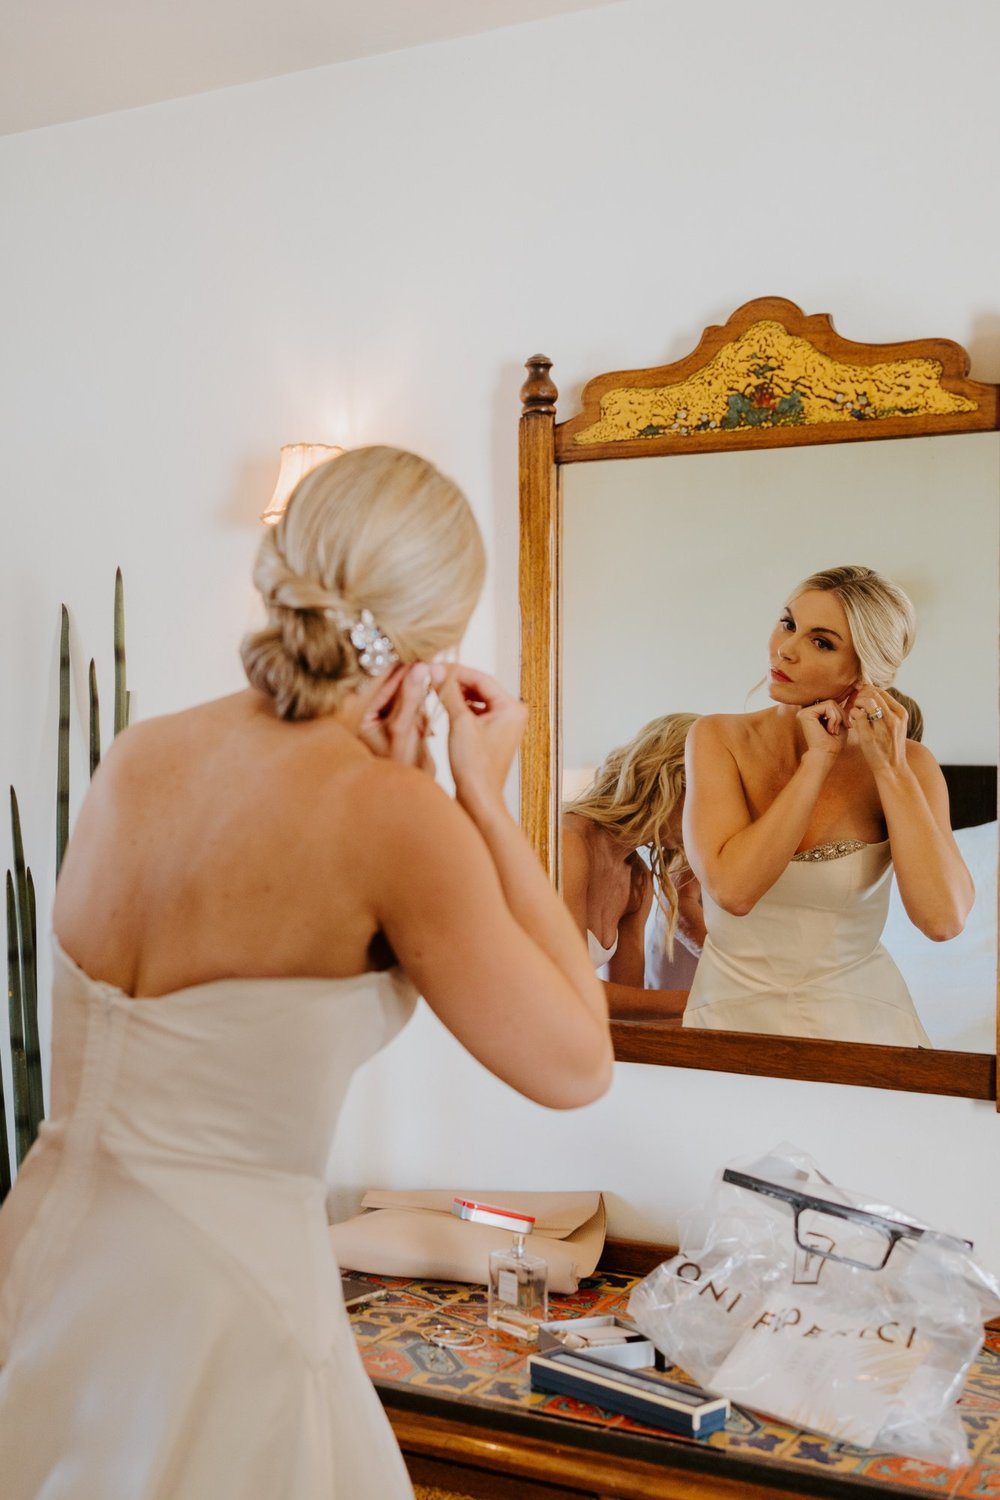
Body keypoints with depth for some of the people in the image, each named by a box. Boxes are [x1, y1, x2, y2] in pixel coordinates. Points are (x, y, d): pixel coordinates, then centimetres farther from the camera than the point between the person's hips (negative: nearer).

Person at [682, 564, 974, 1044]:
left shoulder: (907, 764, -5)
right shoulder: (719, 739, -6)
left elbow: (943, 919, -18)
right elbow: (733, 890, -19)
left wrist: (890, 768, -15)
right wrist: (818, 761, -16)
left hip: (860, 1019, 0)